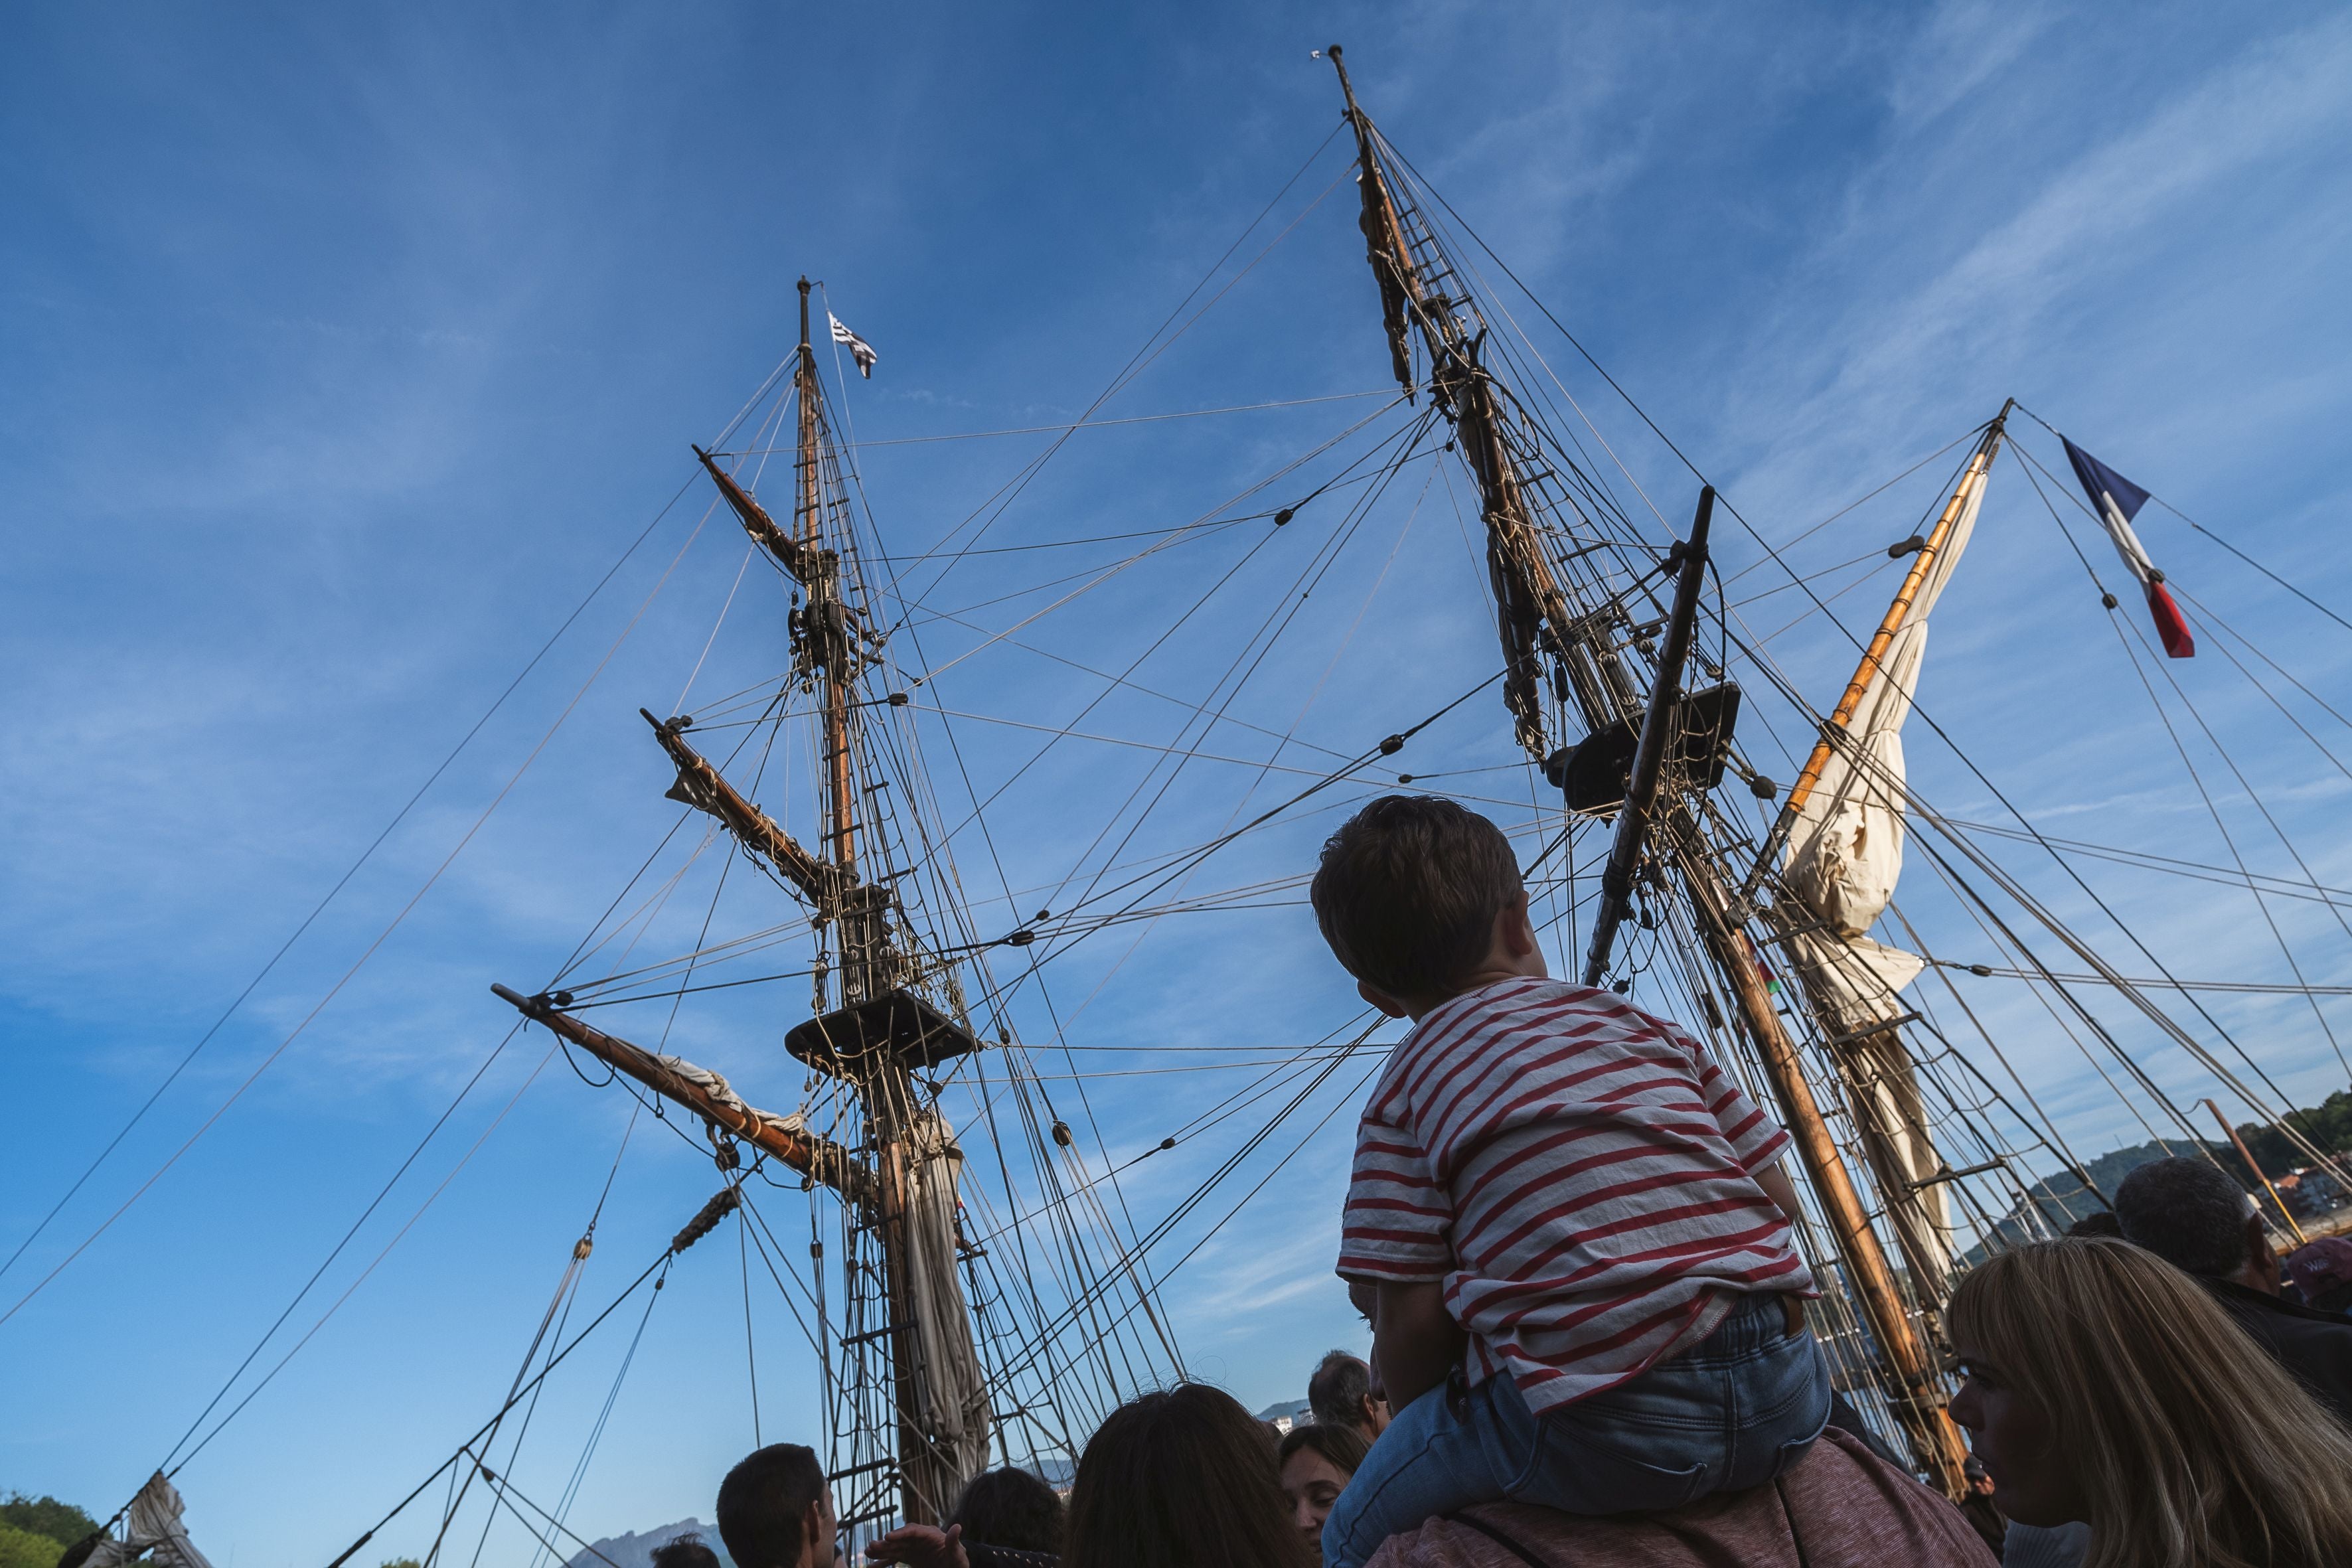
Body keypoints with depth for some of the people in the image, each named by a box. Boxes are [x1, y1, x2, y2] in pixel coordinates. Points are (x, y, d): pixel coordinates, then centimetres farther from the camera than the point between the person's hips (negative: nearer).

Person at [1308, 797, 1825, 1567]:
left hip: (1592, 1437, -4)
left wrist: (1425, 1433, 17)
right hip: (1783, 1394, 5)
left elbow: (1410, 1328, -4)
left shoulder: (1404, 1091, 2)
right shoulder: (1639, 1019, 13)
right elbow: (1778, 1197, 16)